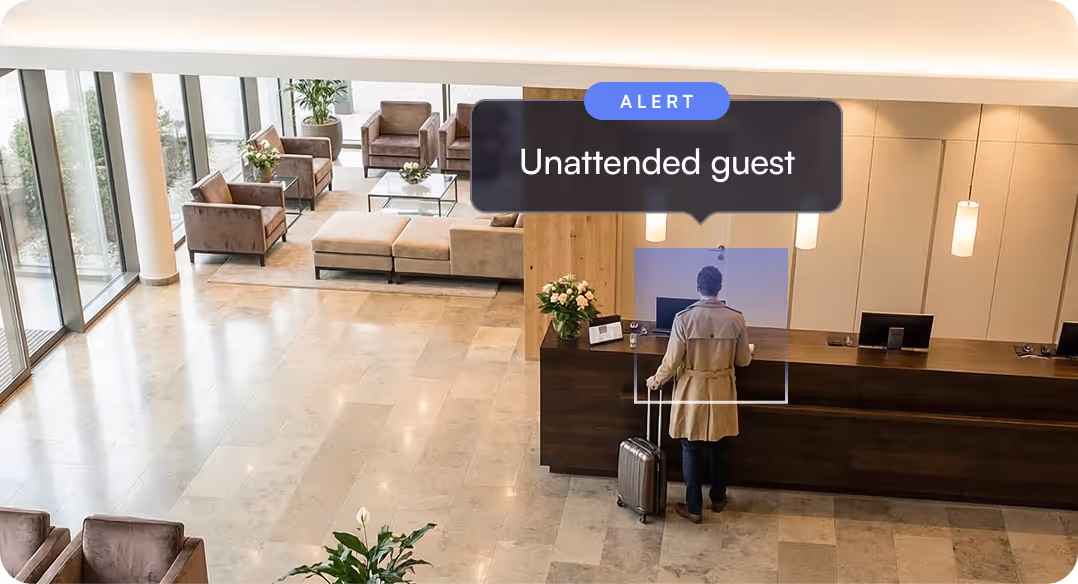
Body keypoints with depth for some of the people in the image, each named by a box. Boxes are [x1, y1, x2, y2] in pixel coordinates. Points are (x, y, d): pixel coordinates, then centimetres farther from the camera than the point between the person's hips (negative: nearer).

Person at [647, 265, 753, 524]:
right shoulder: (736, 318, -10)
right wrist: (750, 350, 24)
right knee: (720, 447, 19)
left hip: (692, 392, -2)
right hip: (722, 392, 2)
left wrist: (656, 381, 6)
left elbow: (672, 360, -13)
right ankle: (718, 499, 35)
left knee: (691, 449, 9)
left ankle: (694, 508, 15)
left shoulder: (684, 318, -17)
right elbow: (742, 360, 0)